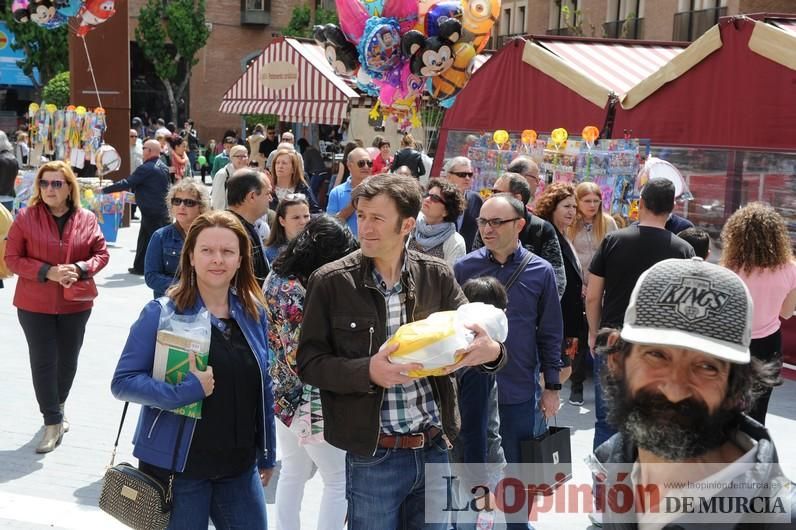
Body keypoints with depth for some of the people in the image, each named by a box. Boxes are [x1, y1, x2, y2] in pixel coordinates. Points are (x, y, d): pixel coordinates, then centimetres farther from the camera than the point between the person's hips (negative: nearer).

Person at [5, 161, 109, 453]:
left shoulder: (86, 219, -2)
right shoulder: (25, 217, -7)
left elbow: (101, 254, 4)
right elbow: (12, 258, -7)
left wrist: (80, 269, -16)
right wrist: (47, 272, -20)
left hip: (75, 304, 2)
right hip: (35, 305, -2)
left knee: (68, 360, 15)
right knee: (43, 362, -2)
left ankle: (56, 407, 38)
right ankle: (53, 422, 8)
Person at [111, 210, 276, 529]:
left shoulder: (253, 312, 3)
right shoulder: (162, 313, -11)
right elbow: (122, 382, -13)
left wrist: (266, 453, 15)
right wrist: (185, 391, -27)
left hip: (239, 466, 5)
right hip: (177, 465, -4)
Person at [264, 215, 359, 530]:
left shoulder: (277, 277, 1)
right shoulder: (299, 295, -27)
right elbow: (301, 361, -27)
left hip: (284, 395, 9)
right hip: (309, 401, -9)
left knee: (293, 473, 21)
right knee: (340, 480, 5)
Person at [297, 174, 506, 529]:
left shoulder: (437, 276, 0)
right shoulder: (331, 282, -7)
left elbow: (472, 334, 6)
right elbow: (308, 362, -4)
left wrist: (492, 350, -18)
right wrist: (366, 372, -21)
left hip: (434, 449, 3)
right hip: (373, 456, -3)